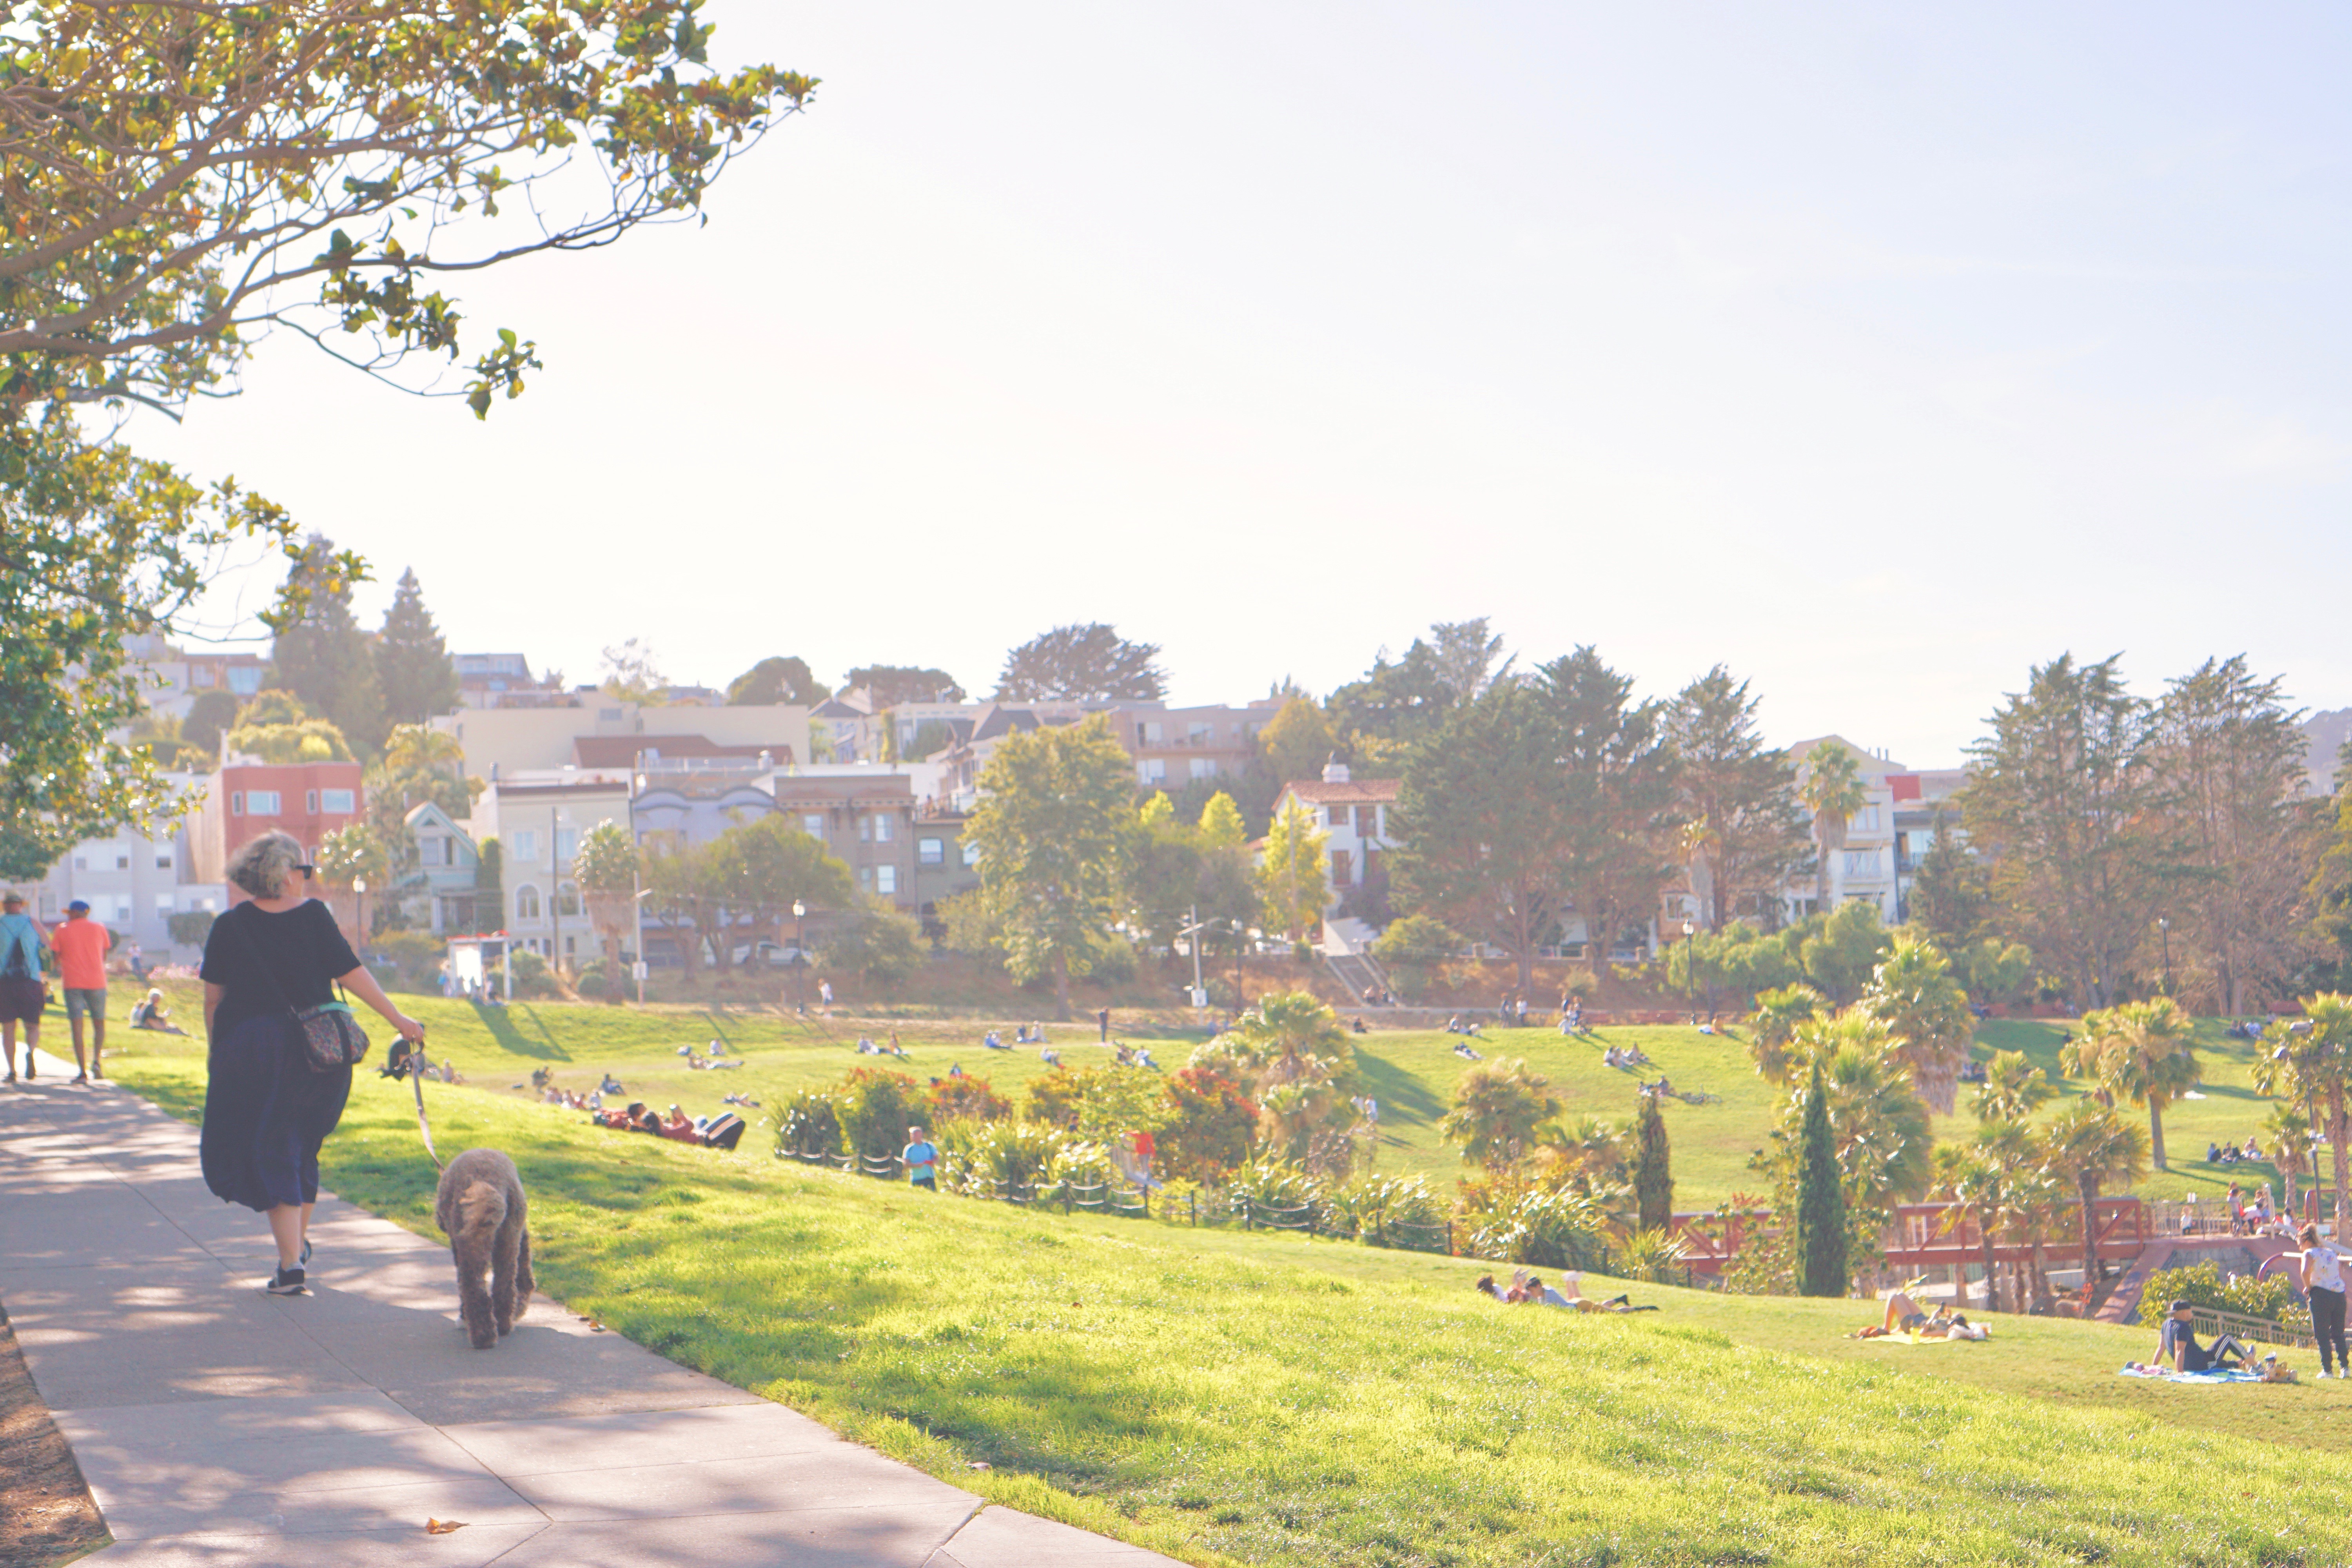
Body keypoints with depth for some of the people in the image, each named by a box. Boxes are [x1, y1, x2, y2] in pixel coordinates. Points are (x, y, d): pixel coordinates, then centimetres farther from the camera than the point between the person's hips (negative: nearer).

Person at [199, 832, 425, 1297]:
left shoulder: (230, 927, -1)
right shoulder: (314, 917, -3)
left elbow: (213, 998, 1)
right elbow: (352, 973, -4)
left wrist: (217, 1050, 13)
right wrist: (399, 1021, 2)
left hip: (250, 1050, -1)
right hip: (316, 1049, 2)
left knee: (270, 1154, 3)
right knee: (302, 1145, 21)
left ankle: (291, 1264, -5)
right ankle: (299, 1243, 32)